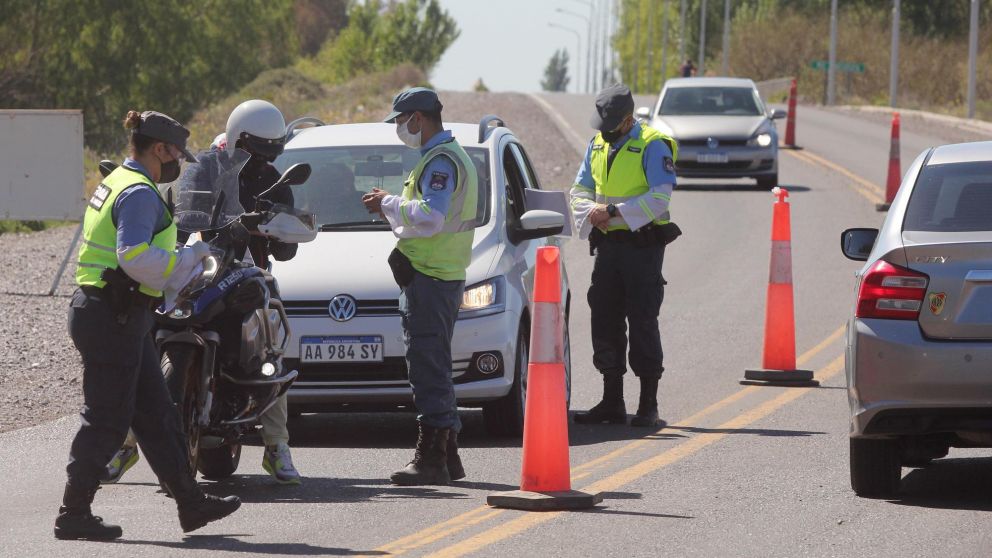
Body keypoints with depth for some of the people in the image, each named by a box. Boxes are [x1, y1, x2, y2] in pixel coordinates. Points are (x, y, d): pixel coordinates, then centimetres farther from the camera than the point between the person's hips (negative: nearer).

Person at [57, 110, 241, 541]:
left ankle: (191, 503, 17)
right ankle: (73, 516, 0)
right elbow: (135, 257, -28)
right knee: (106, 421, -5)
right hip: (115, 319, -11)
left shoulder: (116, 183, 17)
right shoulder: (139, 193, -16)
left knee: (157, 416, 13)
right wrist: (190, 256, -16)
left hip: (119, 317, 11)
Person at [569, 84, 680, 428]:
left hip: (643, 245, -7)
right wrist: (591, 215, -3)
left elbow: (659, 198, -18)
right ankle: (612, 402, 15)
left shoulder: (652, 147, -10)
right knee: (605, 321, 7)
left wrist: (614, 211, -21)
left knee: (642, 322, -6)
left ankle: (649, 406, -1)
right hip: (607, 245, 7)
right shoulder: (598, 145, 13)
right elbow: (580, 190, 19)